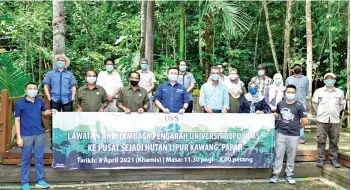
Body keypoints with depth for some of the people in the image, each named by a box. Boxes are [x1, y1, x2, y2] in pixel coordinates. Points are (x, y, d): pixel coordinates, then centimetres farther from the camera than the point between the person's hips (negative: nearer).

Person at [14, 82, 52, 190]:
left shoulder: (40, 101, 5)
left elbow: (44, 112, 22)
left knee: (39, 158, 10)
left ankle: (40, 180, 21)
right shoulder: (19, 103, -6)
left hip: (40, 134, 4)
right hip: (26, 136, -3)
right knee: (26, 159, 5)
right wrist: (19, 137, -10)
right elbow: (17, 121, -5)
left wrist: (50, 111, -2)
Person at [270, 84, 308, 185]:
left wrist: (295, 128, 6)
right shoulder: (280, 104, 4)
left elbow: (305, 121, -3)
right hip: (280, 134, 2)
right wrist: (273, 115, 3)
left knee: (291, 157, 8)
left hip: (294, 135, -2)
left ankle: (289, 175, 22)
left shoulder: (299, 106, -7)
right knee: (278, 155, 4)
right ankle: (276, 175, 13)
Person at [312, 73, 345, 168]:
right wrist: (320, 113, 9)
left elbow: (342, 104, 18)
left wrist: (336, 113, 10)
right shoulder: (319, 91, 3)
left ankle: (333, 159, 14)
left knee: (334, 141, 4)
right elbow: (314, 103, 12)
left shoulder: (339, 92, 7)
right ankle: (320, 159, 7)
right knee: (321, 140, -1)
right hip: (322, 120, -1)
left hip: (335, 121, 1)